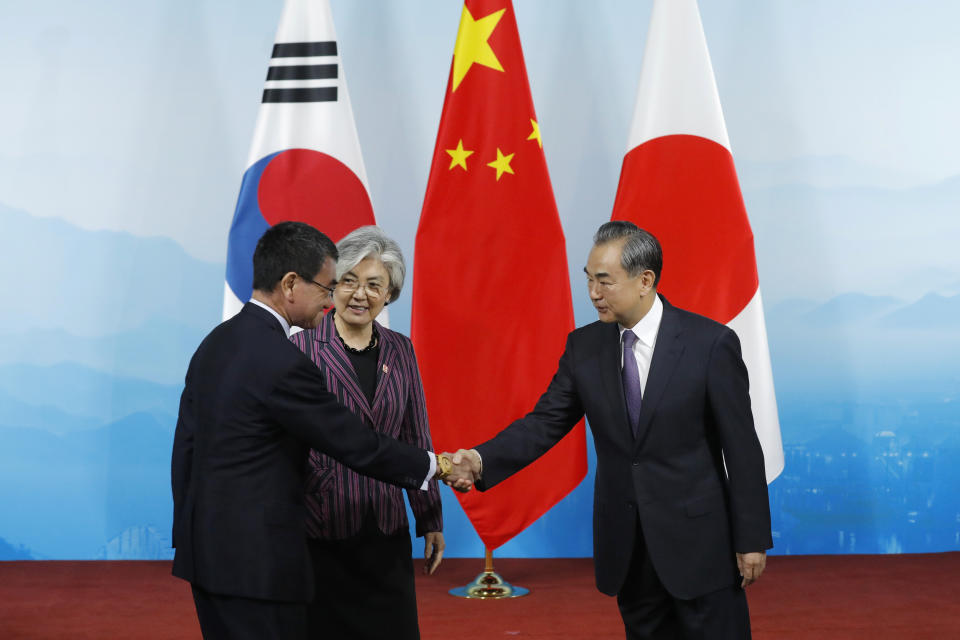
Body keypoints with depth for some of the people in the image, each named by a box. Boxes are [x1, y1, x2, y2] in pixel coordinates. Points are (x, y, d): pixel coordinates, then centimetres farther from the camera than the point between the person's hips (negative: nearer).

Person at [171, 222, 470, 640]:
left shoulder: (214, 343, 7)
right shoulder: (281, 362, -20)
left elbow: (186, 445, 12)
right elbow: (355, 444, -15)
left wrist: (189, 537, 19)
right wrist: (433, 465, -1)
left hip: (206, 550, 9)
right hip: (256, 559, -9)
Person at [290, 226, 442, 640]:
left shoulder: (399, 351, 6)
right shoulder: (302, 348, -8)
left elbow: (415, 439, 10)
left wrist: (430, 520, 11)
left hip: (387, 533, 4)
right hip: (321, 536, -4)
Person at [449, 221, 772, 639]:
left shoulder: (710, 343, -12)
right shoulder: (584, 346, 1)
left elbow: (741, 447, -9)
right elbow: (545, 422, -1)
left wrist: (752, 540, -7)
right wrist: (482, 459, -19)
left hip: (698, 543, -4)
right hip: (626, 549, 4)